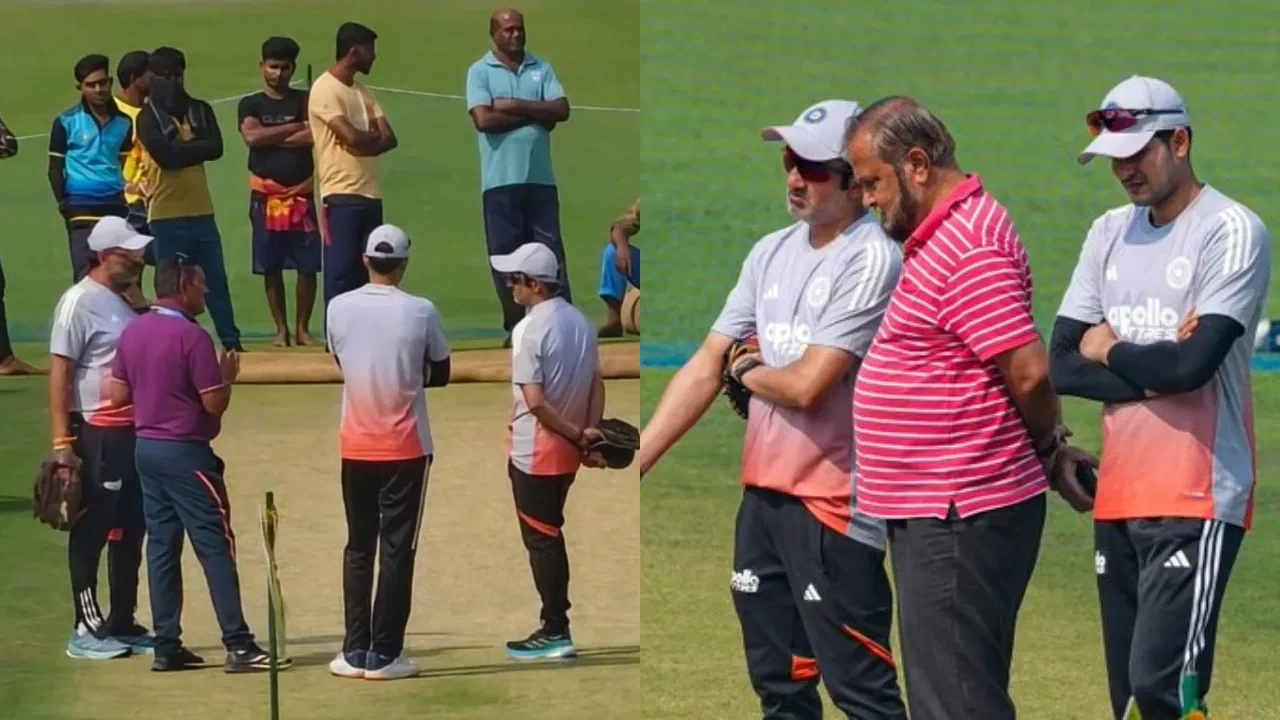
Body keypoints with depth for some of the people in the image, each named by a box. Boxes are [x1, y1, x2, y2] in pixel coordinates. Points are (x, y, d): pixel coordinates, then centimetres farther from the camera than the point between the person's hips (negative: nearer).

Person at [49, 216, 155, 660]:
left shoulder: (125, 302, 13)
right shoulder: (80, 302, -12)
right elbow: (59, 372, -15)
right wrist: (62, 443, -20)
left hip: (134, 432, 8)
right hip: (96, 434, -8)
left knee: (130, 531, 13)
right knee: (92, 532, -1)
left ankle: (122, 625, 22)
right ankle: (87, 630, 4)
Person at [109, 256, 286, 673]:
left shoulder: (132, 332, 6)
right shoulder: (192, 337, -17)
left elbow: (118, 395, 10)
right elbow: (214, 403, -16)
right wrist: (228, 377, 2)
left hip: (145, 448, 7)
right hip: (185, 453, -7)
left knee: (161, 545, 10)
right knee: (215, 547, -4)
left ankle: (167, 646, 10)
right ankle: (238, 647, -6)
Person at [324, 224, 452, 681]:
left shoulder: (339, 308, -5)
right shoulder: (420, 312, -12)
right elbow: (440, 375, 2)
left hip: (355, 447, 3)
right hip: (406, 449, -3)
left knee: (358, 548, 12)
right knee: (397, 549, 3)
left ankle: (354, 652, 9)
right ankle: (384, 654, 1)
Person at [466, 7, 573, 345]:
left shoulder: (542, 69, 11)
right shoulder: (480, 71, 2)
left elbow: (562, 110, -2)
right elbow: (484, 120, -12)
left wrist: (516, 106, -11)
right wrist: (536, 114, -6)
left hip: (541, 177, 2)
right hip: (501, 179, -2)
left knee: (551, 252, 0)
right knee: (505, 254, 2)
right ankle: (515, 326, 10)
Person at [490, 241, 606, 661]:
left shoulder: (529, 329, -19)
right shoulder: (580, 322, 7)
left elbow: (534, 401, -22)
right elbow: (597, 383, 6)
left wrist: (577, 436, -14)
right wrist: (589, 431, -3)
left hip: (534, 452, -8)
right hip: (566, 452, 8)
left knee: (541, 541, 0)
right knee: (551, 536, 17)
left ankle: (555, 633, 3)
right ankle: (556, 624, 21)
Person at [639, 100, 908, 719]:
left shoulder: (870, 261, -14)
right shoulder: (771, 253, 11)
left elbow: (807, 385, -21)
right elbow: (706, 369, 11)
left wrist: (746, 371, 1)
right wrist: (633, 463, 4)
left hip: (833, 499, -8)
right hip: (761, 492, 8)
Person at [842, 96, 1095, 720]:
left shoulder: (968, 248, -18)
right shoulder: (939, 237, 16)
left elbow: (1029, 372, -23)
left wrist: (1048, 449, -7)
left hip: (959, 520, -11)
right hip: (936, 511, 11)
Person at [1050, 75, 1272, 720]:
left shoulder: (1231, 231, -7)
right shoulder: (1110, 233, 14)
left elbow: (1193, 363, -19)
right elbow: (1062, 366, 7)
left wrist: (1109, 350, -2)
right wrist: (1152, 367, -8)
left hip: (1198, 497, -7)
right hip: (1119, 496, 7)